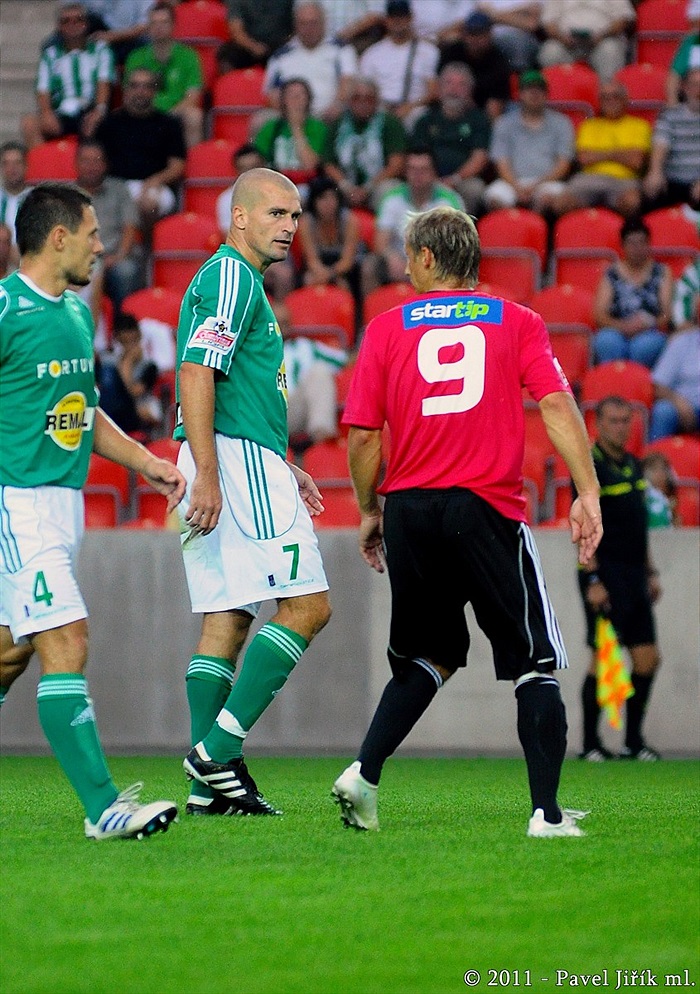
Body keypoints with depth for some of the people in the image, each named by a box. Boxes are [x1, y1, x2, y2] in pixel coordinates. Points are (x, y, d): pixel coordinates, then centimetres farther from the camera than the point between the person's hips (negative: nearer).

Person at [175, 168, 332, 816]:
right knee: (307, 606, -11)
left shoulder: (238, 281, 23)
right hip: (235, 461, -10)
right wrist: (208, 475, -24)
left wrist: (282, 469, 26)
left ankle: (209, 785, 4)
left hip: (227, 468, 10)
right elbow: (196, 375, -19)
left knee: (226, 617, 7)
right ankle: (219, 751, -15)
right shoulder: (230, 277, -9)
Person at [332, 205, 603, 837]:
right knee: (535, 664, 3)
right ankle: (548, 813, -8)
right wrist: (588, 493, -9)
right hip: (488, 511, -2)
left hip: (409, 513, 2)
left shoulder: (387, 329, 6)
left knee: (430, 658, 20)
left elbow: (363, 436, 3)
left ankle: (364, 774, 5)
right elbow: (557, 406, -7)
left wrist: (370, 511, 16)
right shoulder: (518, 322, 6)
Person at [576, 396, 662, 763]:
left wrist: (650, 573, 20)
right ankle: (590, 743, 1)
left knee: (647, 658, 6)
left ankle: (634, 740, 14)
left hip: (634, 576, 8)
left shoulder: (632, 465, 15)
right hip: (604, 575, -8)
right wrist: (593, 580, -20)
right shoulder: (591, 466, -10)